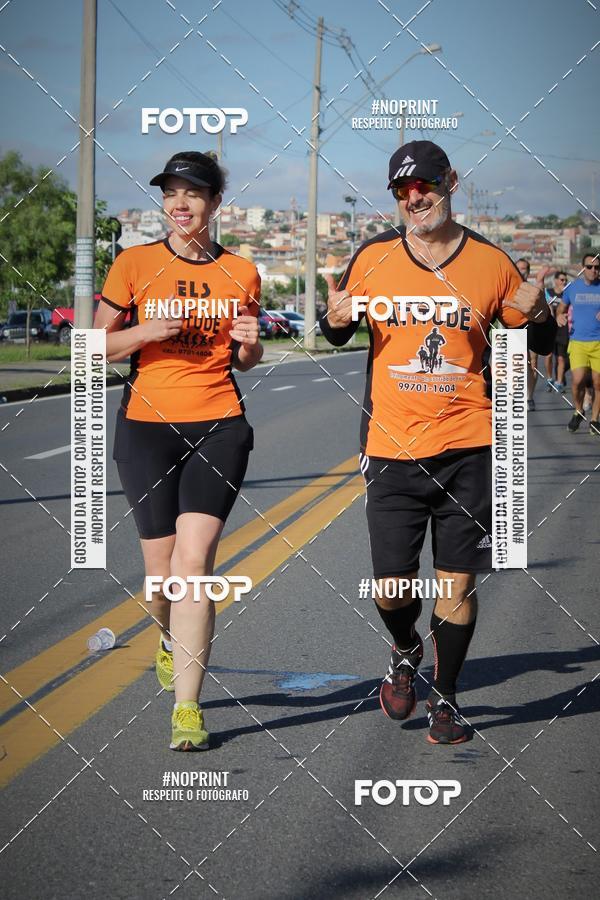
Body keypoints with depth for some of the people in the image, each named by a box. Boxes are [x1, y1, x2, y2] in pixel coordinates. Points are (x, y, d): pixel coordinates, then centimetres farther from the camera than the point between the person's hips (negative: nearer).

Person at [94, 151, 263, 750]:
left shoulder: (240, 273, 7)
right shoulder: (135, 264, 2)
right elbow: (97, 344, 5)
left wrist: (249, 343, -5)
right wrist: (145, 331, -13)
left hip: (219, 425, 0)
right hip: (148, 425, 0)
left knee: (193, 561, -14)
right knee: (163, 572, 3)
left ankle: (187, 709, -12)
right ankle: (172, 639, 40)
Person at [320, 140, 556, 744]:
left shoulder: (491, 263, 1)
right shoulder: (373, 259, 2)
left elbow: (538, 342, 12)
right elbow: (337, 334, 16)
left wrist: (538, 317, -11)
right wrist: (335, 320, -8)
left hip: (468, 449, 0)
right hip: (392, 450, 1)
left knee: (458, 582, 2)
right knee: (391, 585, 1)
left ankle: (444, 699, 19)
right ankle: (405, 651, 34)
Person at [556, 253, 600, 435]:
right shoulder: (572, 288, 8)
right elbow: (561, 308, 21)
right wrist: (560, 316, -2)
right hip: (578, 341, 0)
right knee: (578, 380, -13)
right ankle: (578, 412, 14)